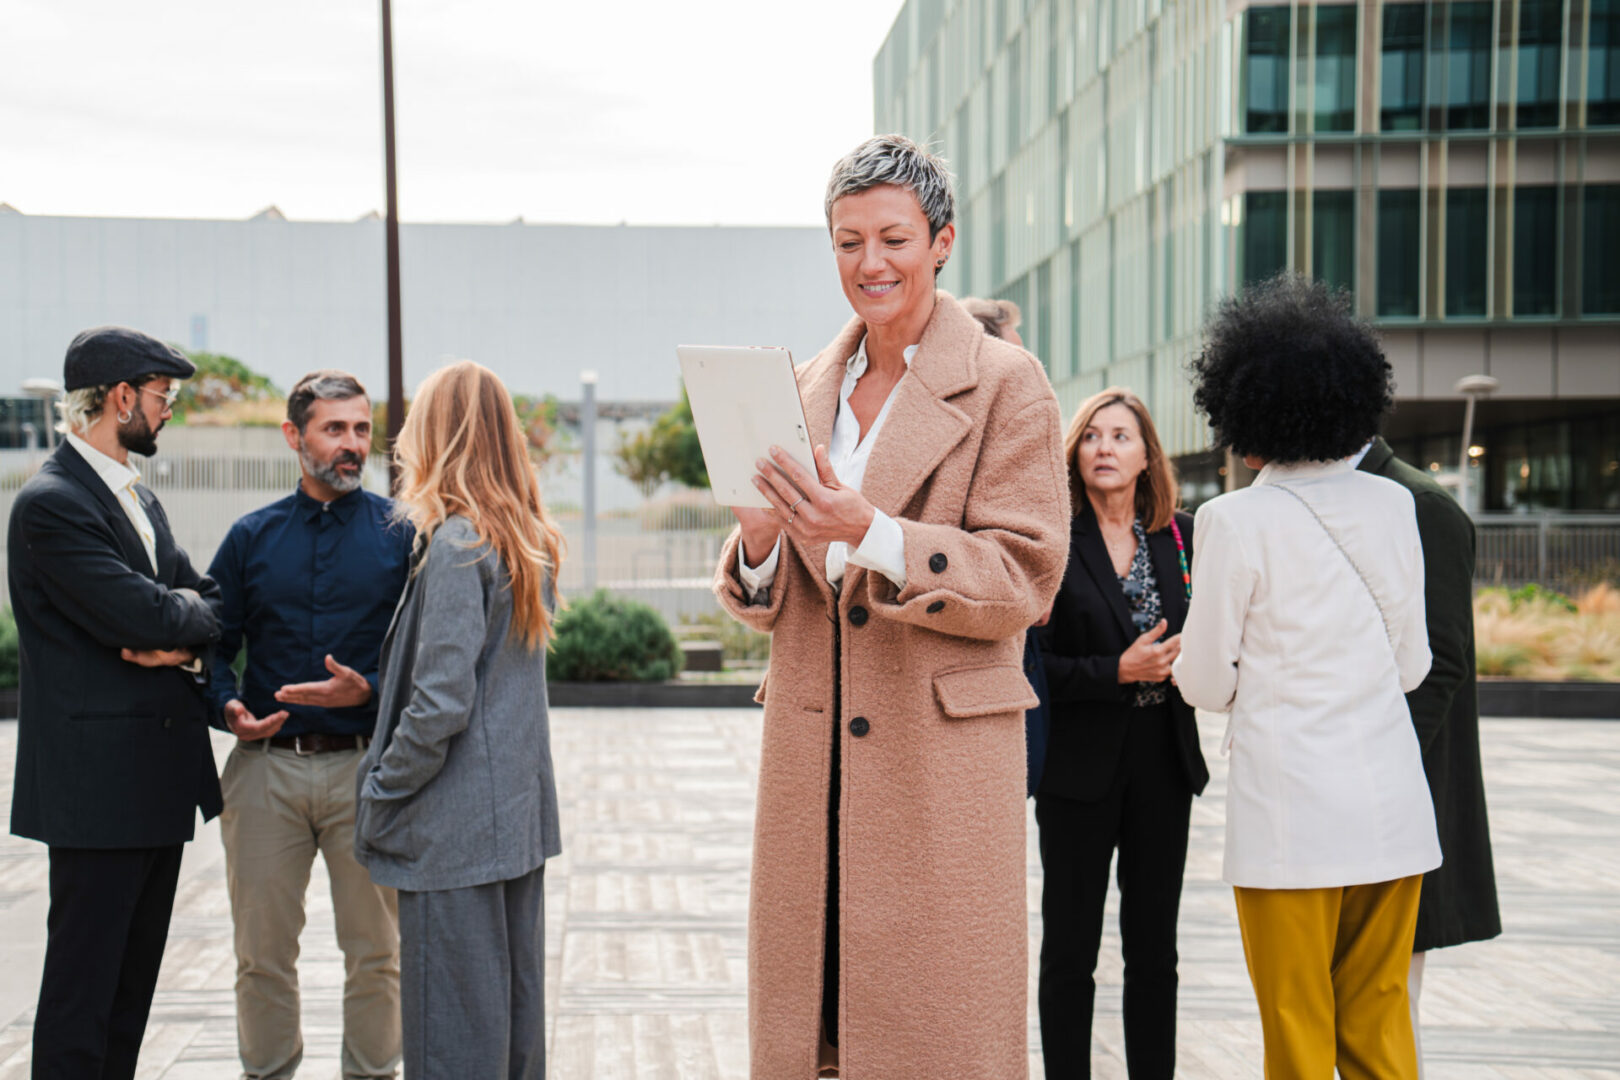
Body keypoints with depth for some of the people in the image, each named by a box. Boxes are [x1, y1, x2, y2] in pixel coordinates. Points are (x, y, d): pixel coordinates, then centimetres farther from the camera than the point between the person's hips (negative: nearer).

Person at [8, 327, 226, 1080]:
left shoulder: (140, 499, 16)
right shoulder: (51, 503, -14)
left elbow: (211, 602, 13)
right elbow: (144, 619, -21)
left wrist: (184, 640, -8)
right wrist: (194, 614, 0)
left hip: (160, 781, 9)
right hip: (99, 785, -9)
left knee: (132, 989, 14)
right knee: (81, 993, -3)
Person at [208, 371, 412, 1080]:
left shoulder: (400, 534, 3)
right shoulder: (252, 537, 9)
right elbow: (213, 642, 11)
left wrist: (369, 690, -18)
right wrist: (228, 708, -8)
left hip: (366, 763, -2)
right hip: (265, 762, 2)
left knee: (375, 951, 5)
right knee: (262, 951, 8)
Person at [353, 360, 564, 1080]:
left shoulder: (456, 544, -15)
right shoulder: (530, 542, 9)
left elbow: (440, 702, -19)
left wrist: (380, 794, -7)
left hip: (456, 830, -8)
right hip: (521, 813, 8)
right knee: (516, 1006, 14)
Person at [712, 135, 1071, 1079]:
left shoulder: (1007, 384, -2)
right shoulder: (807, 388, 14)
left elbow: (1025, 578, -8)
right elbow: (767, 597, 15)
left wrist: (871, 535, -21)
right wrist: (759, 543, -9)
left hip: (942, 753, -5)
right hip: (812, 752, 5)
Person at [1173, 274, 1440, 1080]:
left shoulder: (1235, 520, -10)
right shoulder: (1392, 506, 3)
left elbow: (1204, 684, -4)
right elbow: (1411, 664, 9)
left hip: (1290, 815, -4)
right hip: (1392, 804, 5)